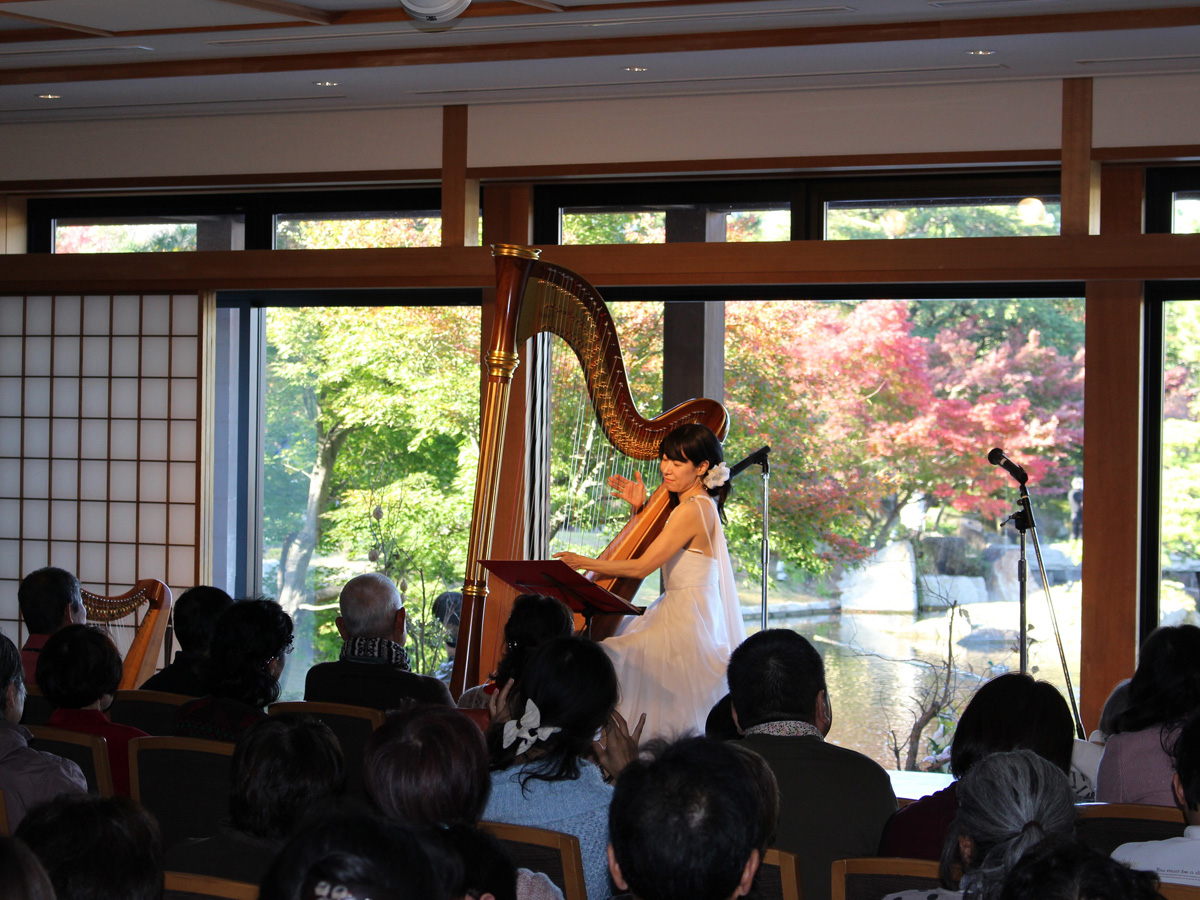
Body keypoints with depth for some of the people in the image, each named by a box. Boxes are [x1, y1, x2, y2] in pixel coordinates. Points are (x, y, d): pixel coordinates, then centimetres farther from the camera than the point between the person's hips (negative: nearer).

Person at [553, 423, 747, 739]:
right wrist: (638, 508, 7)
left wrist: (583, 563, -10)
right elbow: (649, 549, 22)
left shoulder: (692, 511, -17)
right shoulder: (701, 505, 13)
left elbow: (642, 566, -17)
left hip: (687, 624, -11)